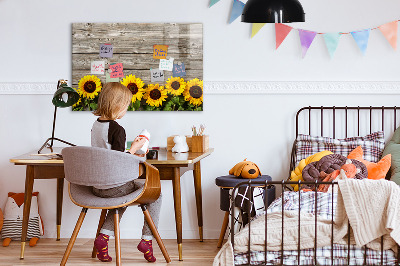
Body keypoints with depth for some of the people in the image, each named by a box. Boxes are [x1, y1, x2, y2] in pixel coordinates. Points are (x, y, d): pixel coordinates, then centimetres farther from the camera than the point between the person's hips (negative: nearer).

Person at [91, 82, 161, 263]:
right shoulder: (117, 129, -19)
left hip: (97, 186, 8)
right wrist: (134, 148, -7)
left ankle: (104, 236, 18)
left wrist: (130, 155, 19)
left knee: (122, 197, 36)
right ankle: (147, 239, 9)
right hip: (114, 186, -8)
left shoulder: (96, 125, 6)